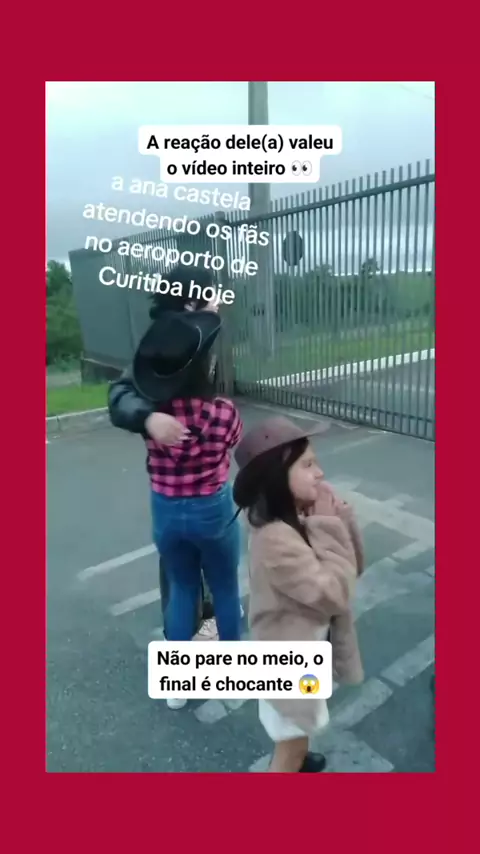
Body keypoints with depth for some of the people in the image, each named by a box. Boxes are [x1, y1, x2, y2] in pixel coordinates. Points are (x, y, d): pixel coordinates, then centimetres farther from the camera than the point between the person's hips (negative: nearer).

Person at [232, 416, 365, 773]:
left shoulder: (300, 516, -8)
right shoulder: (276, 539, -34)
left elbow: (354, 565, -4)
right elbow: (334, 593, -30)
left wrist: (340, 515, -18)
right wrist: (329, 526, -29)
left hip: (304, 644, 9)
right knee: (292, 742, 12)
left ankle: (294, 759, 61)